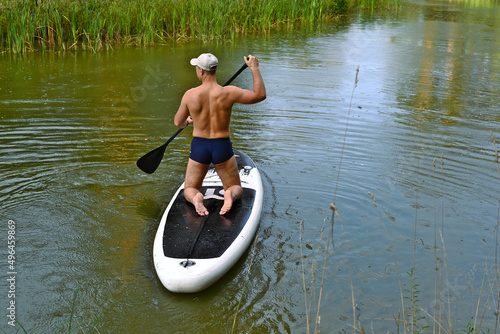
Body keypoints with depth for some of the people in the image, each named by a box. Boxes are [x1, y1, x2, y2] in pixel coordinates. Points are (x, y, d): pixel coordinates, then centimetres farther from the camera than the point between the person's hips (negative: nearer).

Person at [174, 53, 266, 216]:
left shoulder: (190, 95, -10)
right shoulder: (228, 93, -15)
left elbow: (178, 123, 4)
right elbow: (260, 95, -7)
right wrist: (254, 68, 1)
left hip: (199, 147, 1)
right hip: (222, 147, 0)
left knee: (189, 190, 18)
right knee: (237, 189, 18)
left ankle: (196, 197, -19)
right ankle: (230, 194, -19)